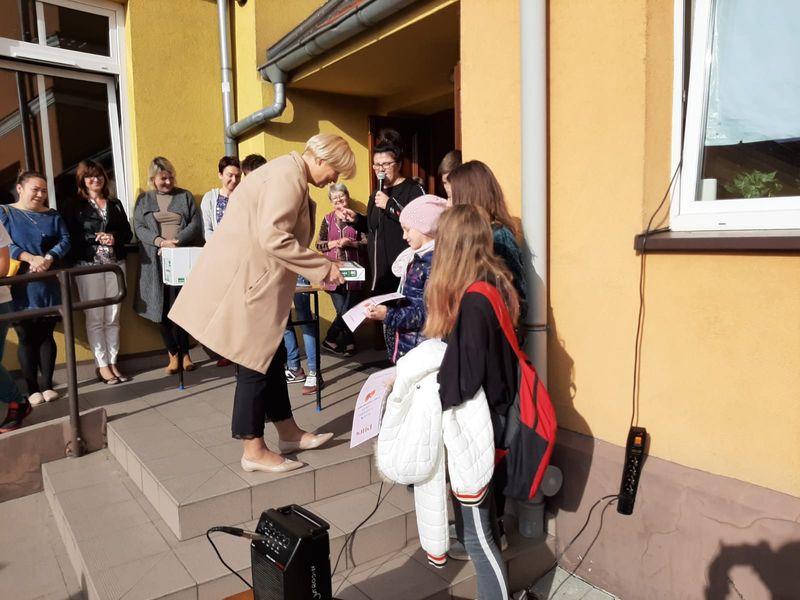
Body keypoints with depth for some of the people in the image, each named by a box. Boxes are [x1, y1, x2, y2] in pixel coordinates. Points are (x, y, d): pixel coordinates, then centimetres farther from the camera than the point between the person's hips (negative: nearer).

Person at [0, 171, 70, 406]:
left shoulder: (52, 215, 10)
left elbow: (65, 240, -1)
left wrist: (49, 258, -19)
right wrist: (31, 258, -24)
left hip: (48, 286, 2)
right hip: (20, 287, -2)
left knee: (46, 334, 6)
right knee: (26, 337, 4)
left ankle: (47, 384, 15)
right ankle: (32, 388, 12)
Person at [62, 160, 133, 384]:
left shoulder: (115, 204, 15)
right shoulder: (74, 205, 3)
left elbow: (128, 233, 10)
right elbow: (70, 237, -5)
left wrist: (114, 237, -10)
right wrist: (96, 238, -17)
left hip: (115, 263, 3)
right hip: (89, 265, -3)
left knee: (113, 317, 4)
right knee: (95, 318, -2)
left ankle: (113, 362, 12)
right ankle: (102, 365, 5)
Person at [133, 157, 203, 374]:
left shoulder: (185, 196, 11)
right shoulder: (144, 199, 12)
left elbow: (195, 224, 1)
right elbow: (139, 227, 2)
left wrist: (177, 241, -14)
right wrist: (160, 241, -15)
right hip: (156, 262, 1)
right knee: (162, 309, 1)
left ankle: (184, 353, 9)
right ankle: (173, 355, 10)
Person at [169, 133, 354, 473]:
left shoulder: (291, 174, 16)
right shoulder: (288, 175, -17)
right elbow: (274, 239, -26)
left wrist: (318, 266, 11)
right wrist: (323, 267, -19)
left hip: (256, 276, 10)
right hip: (245, 278, -10)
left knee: (270, 354, 14)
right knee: (257, 360, -1)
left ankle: (288, 433, 27)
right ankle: (254, 450, 12)